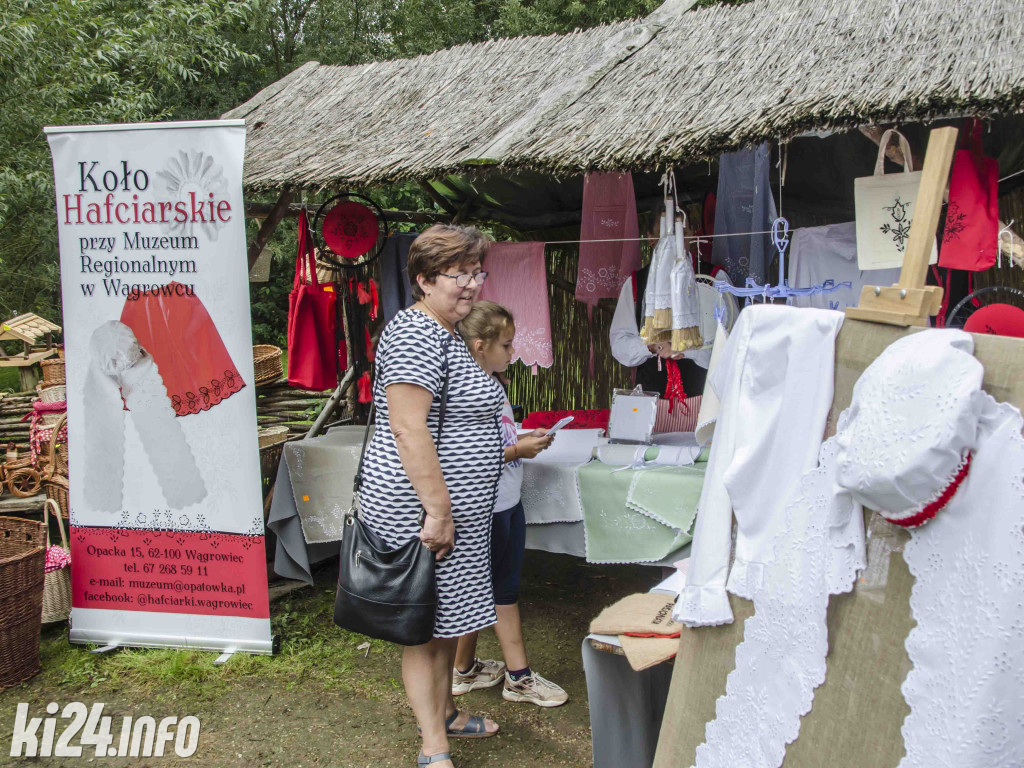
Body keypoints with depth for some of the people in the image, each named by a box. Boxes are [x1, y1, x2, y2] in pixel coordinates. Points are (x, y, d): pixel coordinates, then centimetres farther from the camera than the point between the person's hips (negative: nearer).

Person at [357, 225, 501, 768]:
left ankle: (443, 714, 37)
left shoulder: (445, 333, 16)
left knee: (446, 618, 21)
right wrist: (438, 510, -25)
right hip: (420, 508, -10)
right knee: (426, 627, 1)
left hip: (452, 509, 10)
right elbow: (407, 427, -25)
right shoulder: (415, 334, -18)